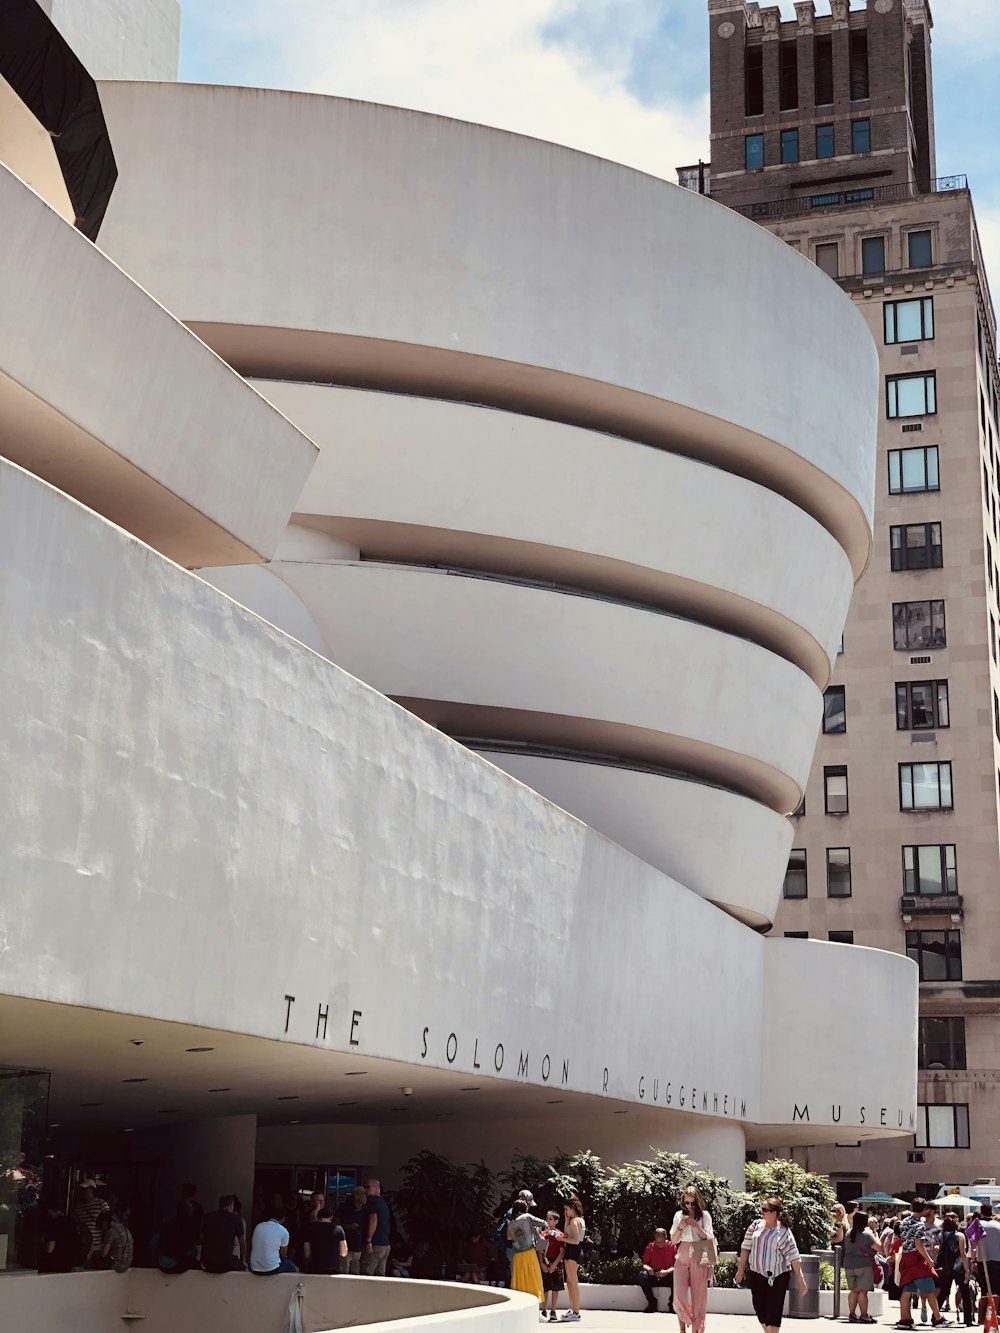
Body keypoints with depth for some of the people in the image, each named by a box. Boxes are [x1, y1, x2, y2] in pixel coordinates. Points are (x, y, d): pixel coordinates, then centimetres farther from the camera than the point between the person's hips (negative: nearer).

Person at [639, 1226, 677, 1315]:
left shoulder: (672, 1246, -4)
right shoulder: (650, 1247, 1)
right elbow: (644, 1264, 2)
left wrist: (667, 1272, -26)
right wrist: (648, 1268, -22)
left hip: (668, 1277, -2)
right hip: (654, 1277, 2)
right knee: (642, 1275, -28)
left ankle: (672, 1304, -14)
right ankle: (652, 1303, -15)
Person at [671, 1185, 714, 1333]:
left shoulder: (704, 1215, 0)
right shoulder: (679, 1215, 5)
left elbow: (709, 1239, -3)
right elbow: (674, 1240, 5)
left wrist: (697, 1226, -17)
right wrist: (680, 1227, -13)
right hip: (682, 1258, 1)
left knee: (698, 1297, 1)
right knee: (679, 1297, -7)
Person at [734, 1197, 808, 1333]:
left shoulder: (783, 1232, -12)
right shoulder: (756, 1225, 1)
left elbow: (793, 1256, -12)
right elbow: (746, 1248, 7)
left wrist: (800, 1279, -13)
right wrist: (740, 1269, 8)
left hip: (777, 1276, -5)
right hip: (757, 1274, 5)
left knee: (773, 1311, -4)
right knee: (760, 1309, 9)